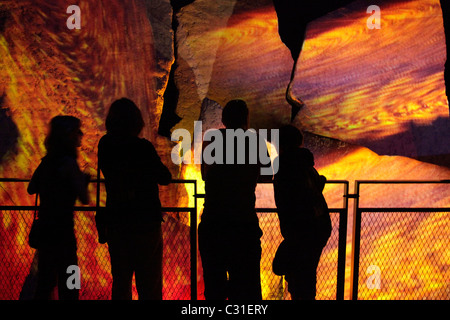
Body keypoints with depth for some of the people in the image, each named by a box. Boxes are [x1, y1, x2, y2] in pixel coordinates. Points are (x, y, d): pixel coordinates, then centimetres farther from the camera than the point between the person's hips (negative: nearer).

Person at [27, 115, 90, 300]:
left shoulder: (47, 160, 8)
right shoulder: (68, 162, -15)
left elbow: (31, 189, 17)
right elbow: (84, 199, -15)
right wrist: (84, 180, 2)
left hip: (45, 228, 8)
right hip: (62, 230, -8)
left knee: (45, 282, 18)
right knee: (68, 285, -1)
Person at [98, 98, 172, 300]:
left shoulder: (105, 146, 0)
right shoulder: (143, 147, -14)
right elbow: (165, 178, -4)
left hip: (115, 223, 4)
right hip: (145, 222, -4)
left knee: (120, 283, 14)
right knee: (149, 286, 5)